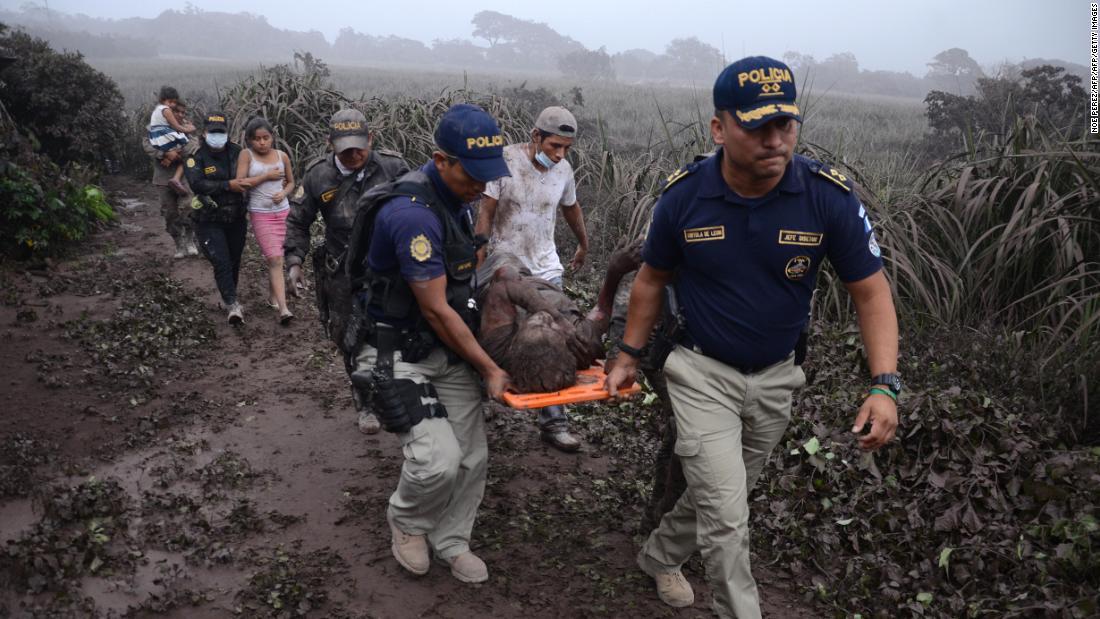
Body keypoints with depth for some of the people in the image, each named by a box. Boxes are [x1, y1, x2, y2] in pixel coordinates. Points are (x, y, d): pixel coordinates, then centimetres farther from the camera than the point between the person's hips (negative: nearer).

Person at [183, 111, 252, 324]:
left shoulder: (237, 153, -1)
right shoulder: (196, 158, -10)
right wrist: (228, 185, -31)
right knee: (221, 262, -13)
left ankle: (229, 298, 33)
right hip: (209, 222, -4)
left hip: (236, 220, 4)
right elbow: (197, 184, -25)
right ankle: (232, 305, -12)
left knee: (234, 262, 14)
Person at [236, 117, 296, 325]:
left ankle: (274, 295, 29)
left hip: (283, 212, 3)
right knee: (274, 259, -12)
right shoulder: (246, 155, -4)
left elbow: (291, 182, 15)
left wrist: (283, 193, -6)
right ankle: (283, 308, -17)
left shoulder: (282, 156, 4)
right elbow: (240, 182, -12)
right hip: (260, 214, -3)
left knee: (275, 257, 10)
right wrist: (266, 176, -13)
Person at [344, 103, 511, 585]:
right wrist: (489, 370, -14)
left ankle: (450, 542, 29)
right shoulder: (412, 214, -27)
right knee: (439, 458, -18)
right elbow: (436, 311, -22)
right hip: (396, 355, -8)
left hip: (447, 347, 8)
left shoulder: (456, 200, 3)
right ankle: (407, 521, 15)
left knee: (471, 456, 6)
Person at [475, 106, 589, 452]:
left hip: (545, 268, 3)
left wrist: (584, 245, 33)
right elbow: (485, 213, -13)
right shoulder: (505, 160, -13)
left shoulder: (563, 169, 0)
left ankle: (553, 422, 4)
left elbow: (571, 209, 19)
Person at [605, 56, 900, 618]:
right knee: (727, 515, -9)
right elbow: (651, 279, 0)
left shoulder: (830, 196, -19)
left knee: (717, 495, 21)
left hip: (776, 378, 2)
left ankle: (660, 556, 49)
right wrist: (628, 357, 5)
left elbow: (871, 292, -11)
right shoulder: (684, 195, -16)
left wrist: (884, 384, -22)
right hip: (702, 372, -2)